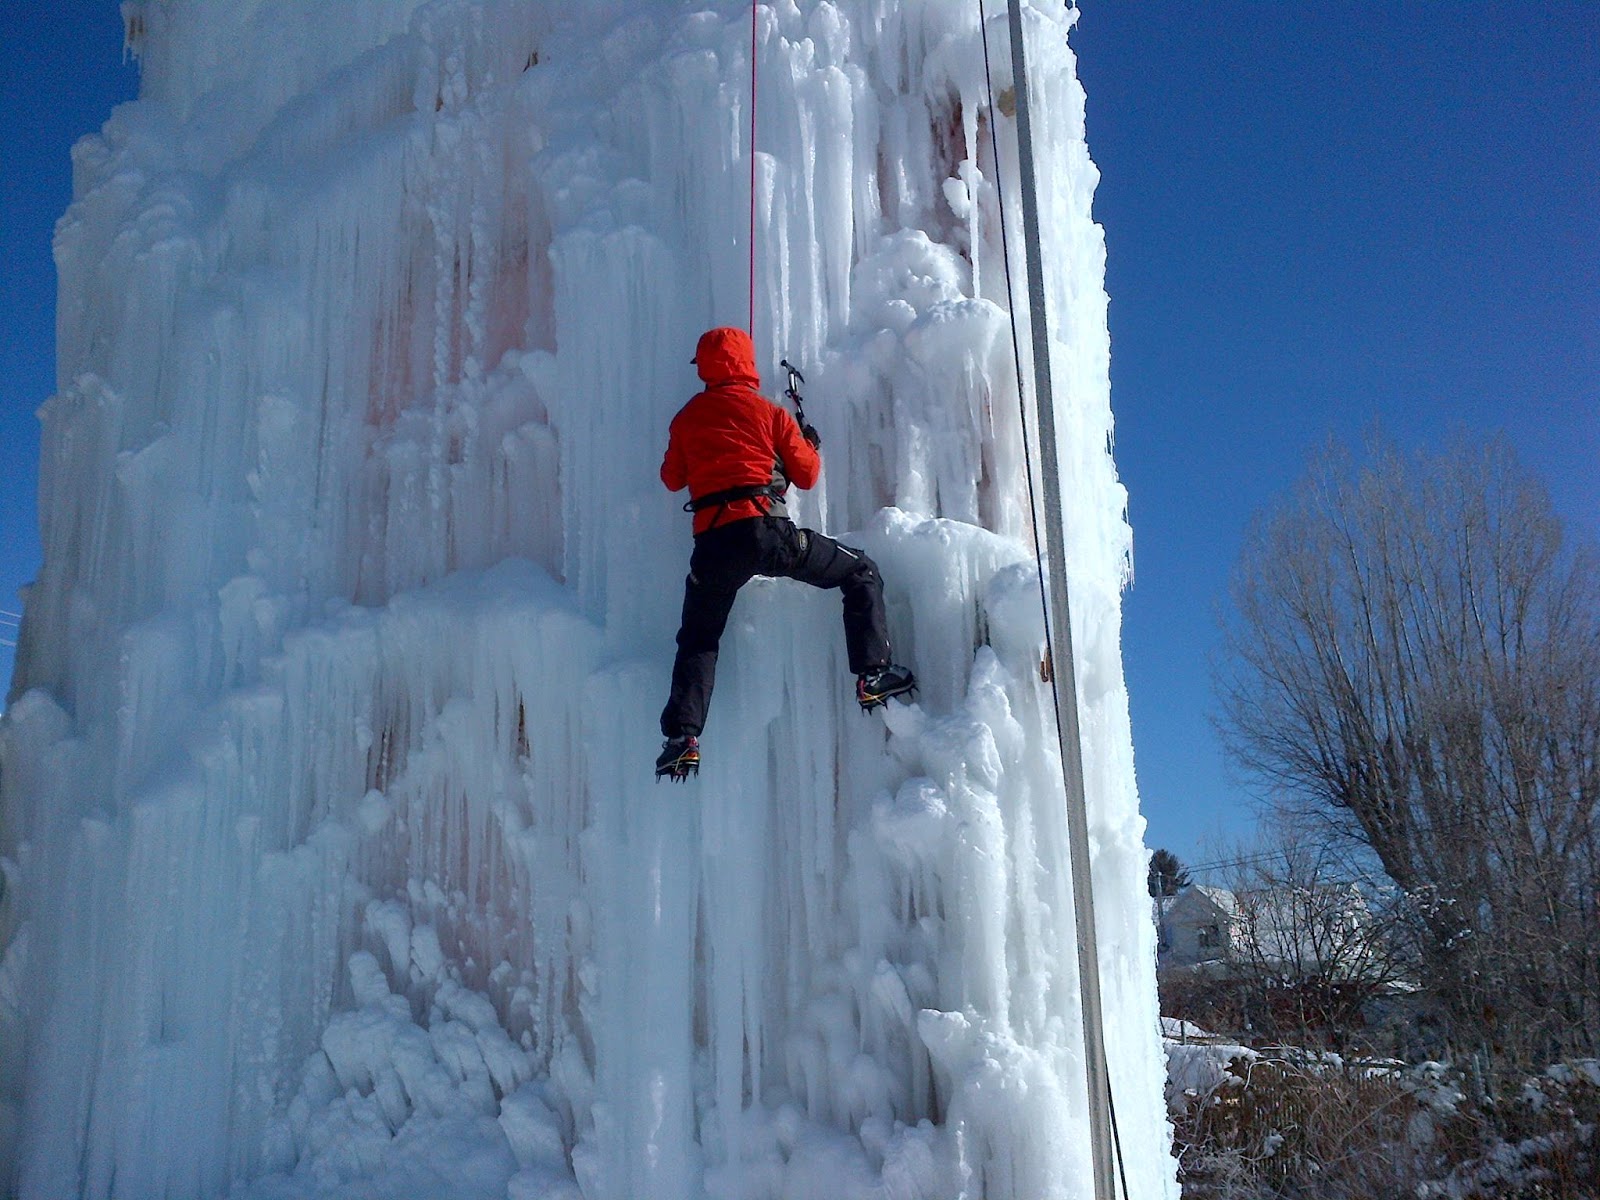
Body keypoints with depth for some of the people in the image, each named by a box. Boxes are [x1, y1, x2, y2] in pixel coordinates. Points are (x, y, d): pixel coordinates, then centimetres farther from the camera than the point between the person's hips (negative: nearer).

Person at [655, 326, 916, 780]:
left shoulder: (686, 418, 15)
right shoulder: (769, 412, 7)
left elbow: (672, 479, 26)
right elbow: (807, 475, 12)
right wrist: (811, 445, 33)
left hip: (712, 542, 3)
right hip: (766, 530, -3)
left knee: (697, 640, 17)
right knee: (862, 575, 14)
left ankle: (682, 738, 6)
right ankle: (872, 675, 4)